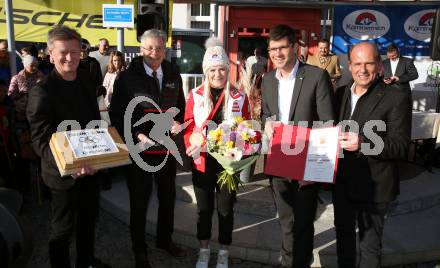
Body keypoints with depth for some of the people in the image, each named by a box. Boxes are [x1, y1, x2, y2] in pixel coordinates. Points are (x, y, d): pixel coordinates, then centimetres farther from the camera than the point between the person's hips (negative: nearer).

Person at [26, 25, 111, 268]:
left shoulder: (85, 78, 1)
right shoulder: (42, 91, -21)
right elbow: (41, 141, -22)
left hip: (90, 166, 7)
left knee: (89, 218, 24)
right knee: (63, 228, 12)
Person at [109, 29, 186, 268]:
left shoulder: (174, 75, 3)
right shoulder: (127, 78, -10)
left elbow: (181, 106, 14)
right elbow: (117, 115, -7)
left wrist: (178, 122, -6)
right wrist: (137, 135, -19)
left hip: (167, 147, 4)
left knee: (168, 196, 19)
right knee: (139, 201, 11)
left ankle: (165, 239, 44)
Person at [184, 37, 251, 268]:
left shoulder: (239, 97, -2)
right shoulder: (196, 95, -1)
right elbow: (188, 127, 0)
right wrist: (193, 147, -17)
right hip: (203, 162, 1)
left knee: (225, 209, 13)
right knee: (204, 208, 16)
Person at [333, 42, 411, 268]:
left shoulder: (396, 97, -13)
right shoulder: (341, 93, 5)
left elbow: (401, 146, -17)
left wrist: (363, 143, -31)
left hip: (373, 186, -5)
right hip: (342, 182, 6)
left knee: (369, 244, 12)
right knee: (343, 235, 24)